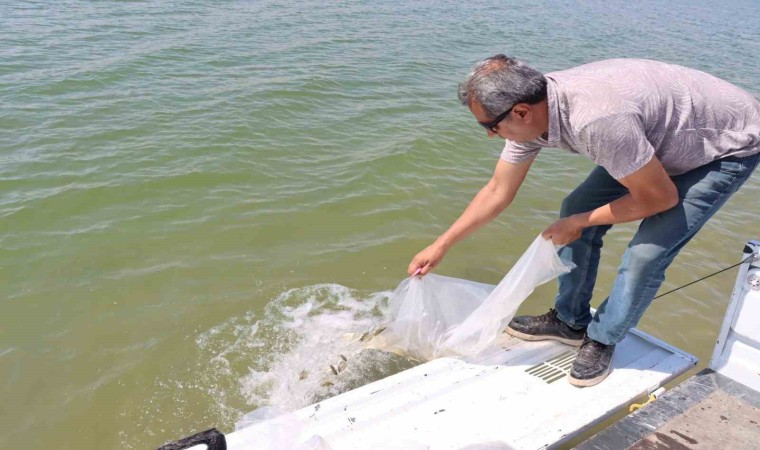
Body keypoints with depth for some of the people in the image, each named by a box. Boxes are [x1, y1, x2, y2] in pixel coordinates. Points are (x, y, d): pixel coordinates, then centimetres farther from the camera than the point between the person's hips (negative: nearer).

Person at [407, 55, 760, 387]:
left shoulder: (596, 120, -41)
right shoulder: (529, 109, -15)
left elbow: (661, 198, -26)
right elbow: (497, 192, -3)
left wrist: (579, 223, -16)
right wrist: (441, 246, 1)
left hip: (728, 145, -7)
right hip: (662, 138, 7)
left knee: (646, 252, -17)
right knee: (575, 208, 0)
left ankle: (602, 340, 9)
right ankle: (570, 320, 17)